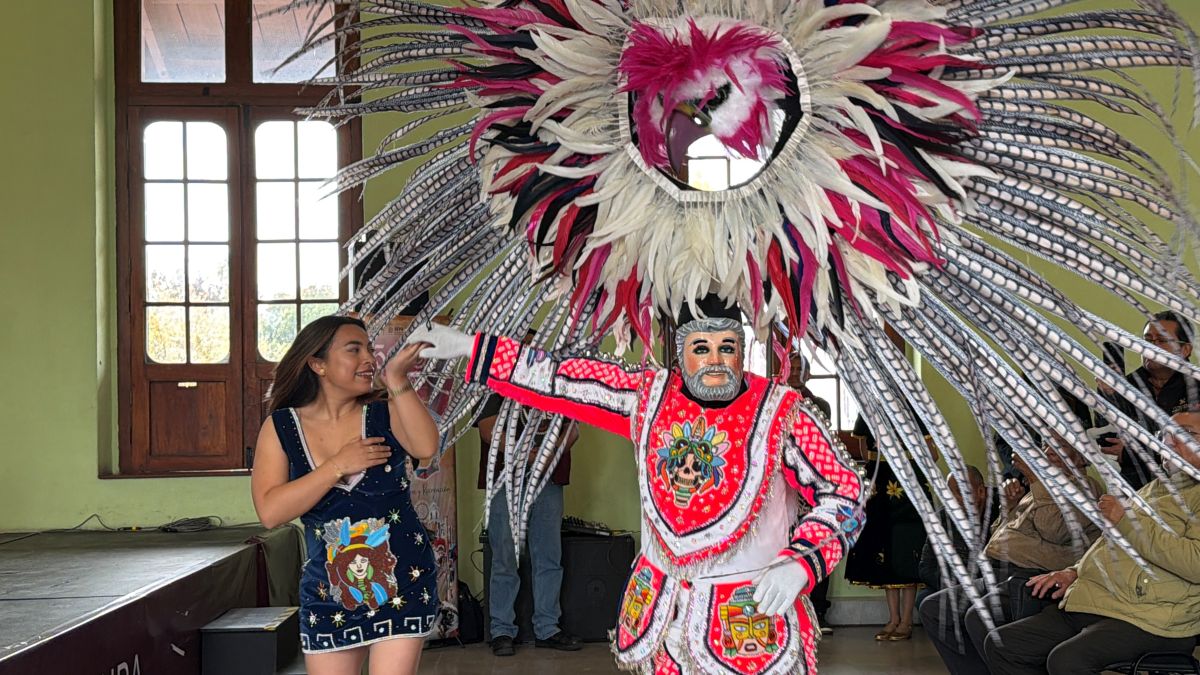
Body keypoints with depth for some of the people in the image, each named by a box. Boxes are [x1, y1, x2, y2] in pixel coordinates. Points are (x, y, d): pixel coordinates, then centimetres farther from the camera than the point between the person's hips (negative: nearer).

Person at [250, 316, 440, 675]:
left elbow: (426, 447, -22)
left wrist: (397, 382, -24)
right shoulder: (281, 427, -3)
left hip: (401, 582, 0)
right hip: (328, 591, 1)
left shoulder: (385, 414, -1)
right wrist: (338, 466, -17)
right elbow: (270, 511, -14)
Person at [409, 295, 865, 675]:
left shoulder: (780, 414, -9)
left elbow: (843, 494, -7)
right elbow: (563, 379, 4)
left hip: (752, 614, -3)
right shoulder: (649, 394, 1)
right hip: (660, 604, 3)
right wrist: (469, 347, 4)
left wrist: (800, 562, -22)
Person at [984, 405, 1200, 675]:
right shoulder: (1154, 487, 25)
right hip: (1089, 605, 9)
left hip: (1149, 620, -9)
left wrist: (1127, 520, -12)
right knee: (1000, 644, -1)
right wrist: (1075, 572, 14)